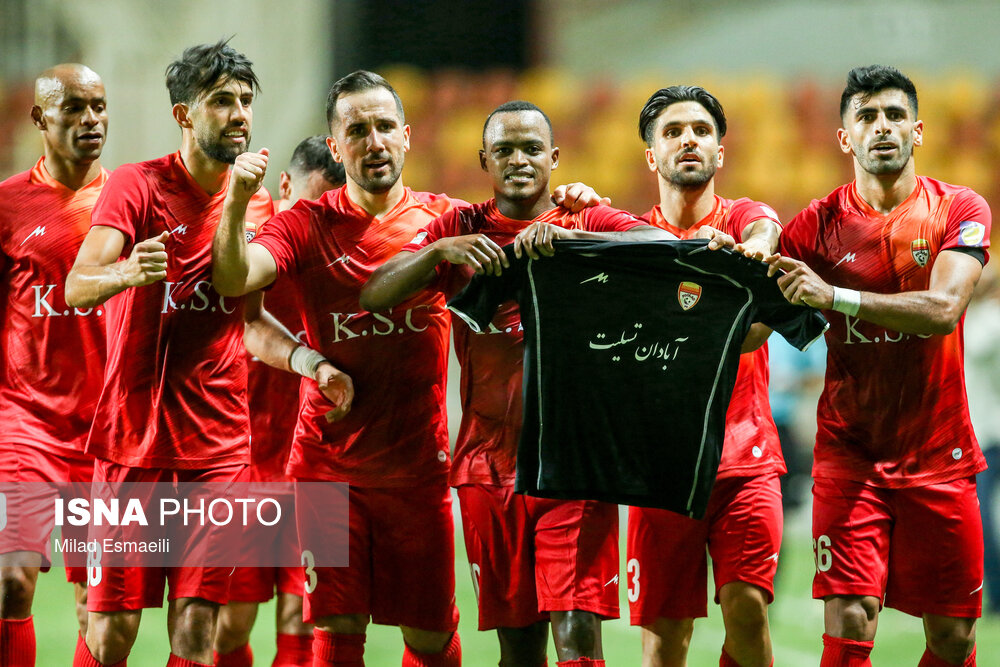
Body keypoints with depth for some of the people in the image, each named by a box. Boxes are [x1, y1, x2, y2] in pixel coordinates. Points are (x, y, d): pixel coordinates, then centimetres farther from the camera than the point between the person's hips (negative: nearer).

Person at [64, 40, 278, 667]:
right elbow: (77, 288, -19)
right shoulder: (137, 186, -5)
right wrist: (126, 273, -40)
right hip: (134, 439, -4)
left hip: (220, 449, 4)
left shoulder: (258, 205, 9)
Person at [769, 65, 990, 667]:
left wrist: (834, 296, -29)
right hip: (849, 449, 0)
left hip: (939, 452, 0)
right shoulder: (819, 224, 0)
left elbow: (943, 309, -20)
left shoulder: (959, 210, -3)